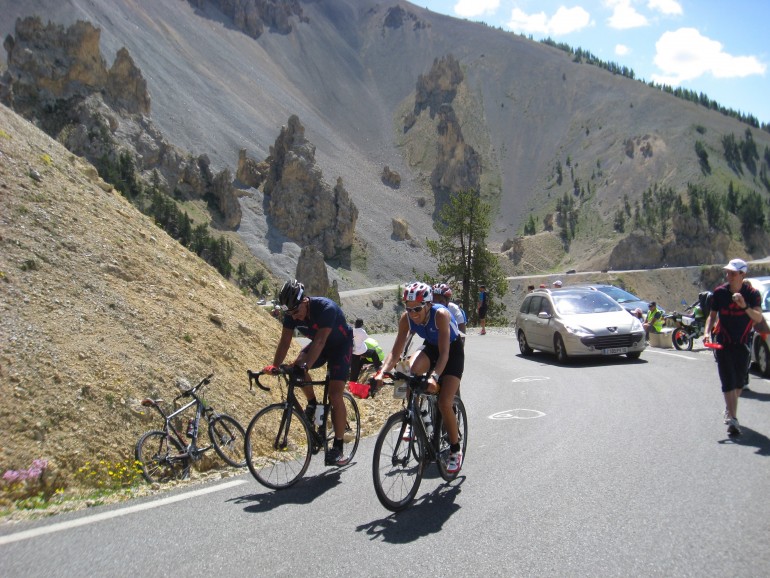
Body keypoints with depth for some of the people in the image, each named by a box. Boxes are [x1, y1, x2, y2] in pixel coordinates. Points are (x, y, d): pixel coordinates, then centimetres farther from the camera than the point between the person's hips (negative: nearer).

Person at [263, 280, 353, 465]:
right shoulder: (291, 314, -18)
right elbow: (285, 341, -18)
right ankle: (313, 404, 2)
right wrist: (274, 367, -31)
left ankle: (338, 448, -7)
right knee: (296, 367, -25)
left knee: (335, 394, -16)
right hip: (319, 343, 6)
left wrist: (305, 366, -54)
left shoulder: (326, 308, -36)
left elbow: (320, 341, -43)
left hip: (341, 345, -5)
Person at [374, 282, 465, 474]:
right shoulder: (406, 318, -21)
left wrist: (434, 376, -54)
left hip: (453, 352, -4)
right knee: (412, 371, -31)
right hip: (431, 348, 4)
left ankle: (455, 450, 7)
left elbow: (444, 353, -39)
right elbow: (395, 352, -21)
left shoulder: (440, 314, -34)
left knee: (444, 403, -16)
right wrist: (382, 372, -38)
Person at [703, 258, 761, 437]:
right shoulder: (720, 292, -4)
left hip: (743, 343, 1)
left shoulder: (752, 293, -8)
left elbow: (758, 318, -20)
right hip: (723, 342, -1)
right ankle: (732, 419, -14)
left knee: (739, 381, 12)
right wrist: (707, 332, -9)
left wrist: (745, 306, -37)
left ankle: (729, 410, 35)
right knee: (728, 381, -9)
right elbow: (712, 315, 6)